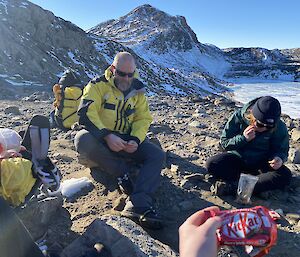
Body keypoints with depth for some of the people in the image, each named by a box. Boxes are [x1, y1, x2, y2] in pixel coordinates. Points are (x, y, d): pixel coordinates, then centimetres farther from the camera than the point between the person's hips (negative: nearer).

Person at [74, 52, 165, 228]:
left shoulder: (138, 90, 8)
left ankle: (139, 204, -35)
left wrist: (136, 140, -16)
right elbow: (86, 112, -17)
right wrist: (107, 136, -31)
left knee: (157, 155, -19)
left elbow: (143, 119, 5)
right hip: (100, 137, -3)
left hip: (126, 140, 3)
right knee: (83, 139, -37)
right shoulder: (99, 85, -4)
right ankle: (123, 172, -21)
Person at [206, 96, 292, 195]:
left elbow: (282, 150, -3)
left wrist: (279, 158, -27)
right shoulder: (239, 116, -18)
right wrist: (243, 138, -30)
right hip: (237, 157, -1)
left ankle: (233, 187, -35)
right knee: (212, 164, -28)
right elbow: (224, 143, -12)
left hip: (261, 163, 1)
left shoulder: (280, 128, -15)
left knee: (285, 175, -28)